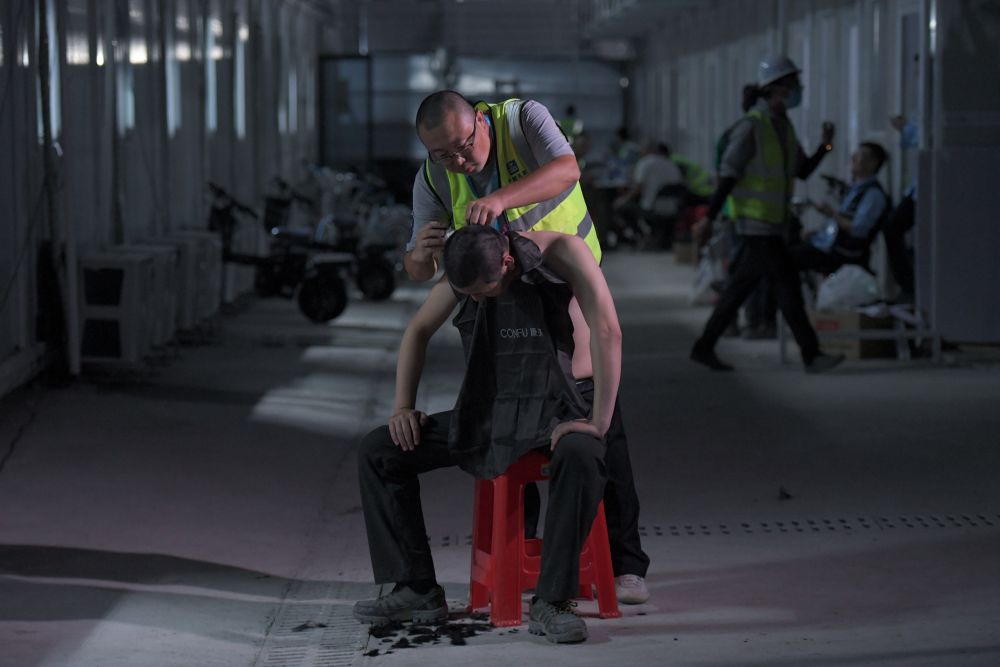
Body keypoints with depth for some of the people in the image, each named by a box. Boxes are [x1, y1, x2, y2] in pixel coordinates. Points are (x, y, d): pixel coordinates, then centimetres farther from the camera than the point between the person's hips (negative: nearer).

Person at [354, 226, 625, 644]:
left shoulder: (561, 253, -20)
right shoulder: (463, 269, -2)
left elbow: (607, 332, -26)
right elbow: (419, 330, 12)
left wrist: (599, 422, -29)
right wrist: (402, 407, 3)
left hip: (563, 406, -5)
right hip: (492, 408, 6)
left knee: (580, 457, -42)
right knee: (377, 451, -6)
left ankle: (551, 602, -32)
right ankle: (418, 591, -4)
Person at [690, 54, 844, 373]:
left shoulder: (784, 126, 13)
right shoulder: (751, 126, -15)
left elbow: (803, 171, 12)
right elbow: (728, 175, -15)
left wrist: (825, 144, -4)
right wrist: (709, 218, -15)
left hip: (774, 222, 9)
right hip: (755, 221, -9)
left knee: (742, 286, 11)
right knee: (787, 283, -12)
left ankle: (704, 347, 18)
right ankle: (811, 355, -11)